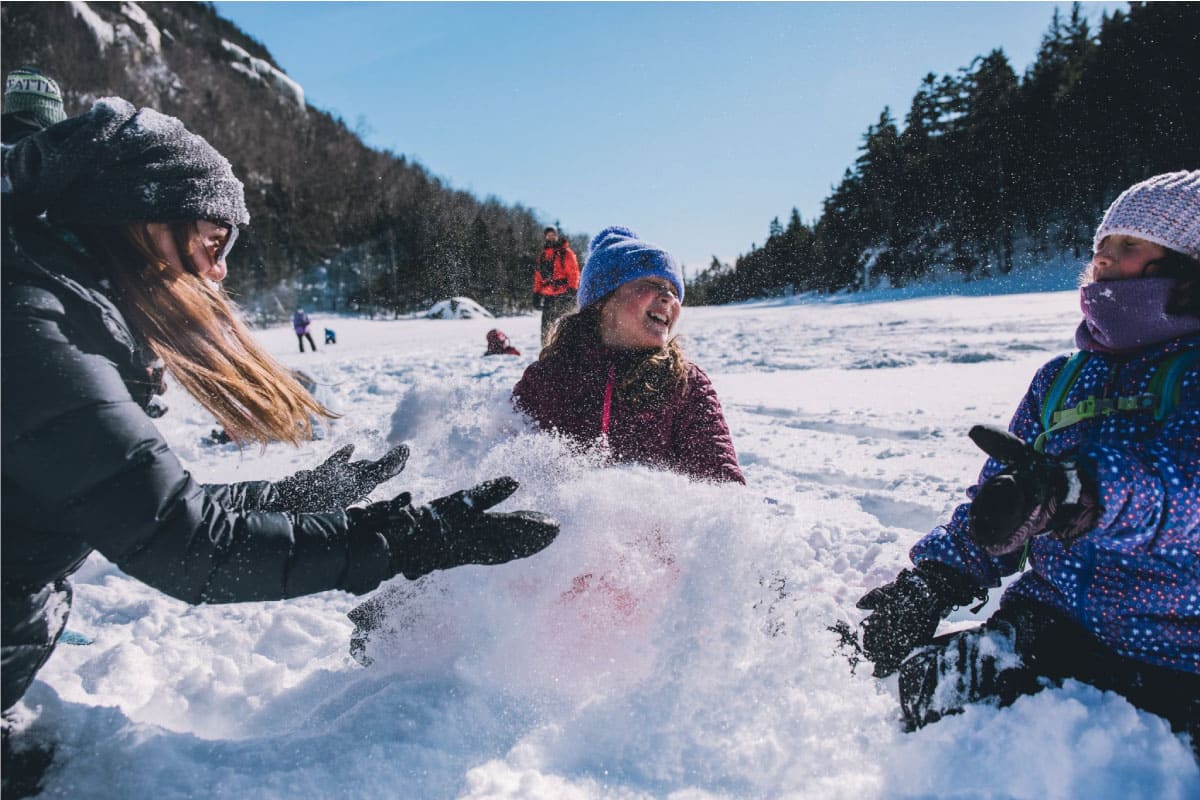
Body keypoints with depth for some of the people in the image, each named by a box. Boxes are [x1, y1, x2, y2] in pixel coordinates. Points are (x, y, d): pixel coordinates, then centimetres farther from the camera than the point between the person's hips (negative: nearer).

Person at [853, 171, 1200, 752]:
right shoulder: (1061, 380, 15)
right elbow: (997, 498, 12)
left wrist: (1073, 493, -44)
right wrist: (933, 579, -4)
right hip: (1052, 623, 4)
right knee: (934, 678, -24)